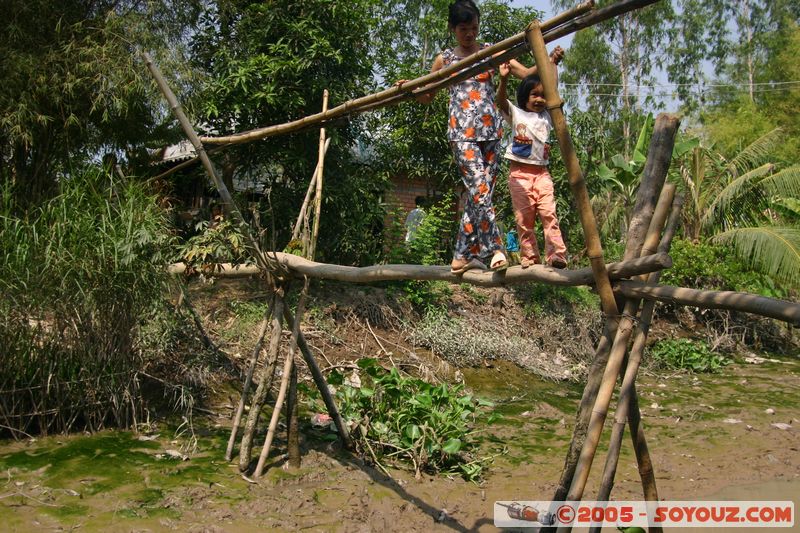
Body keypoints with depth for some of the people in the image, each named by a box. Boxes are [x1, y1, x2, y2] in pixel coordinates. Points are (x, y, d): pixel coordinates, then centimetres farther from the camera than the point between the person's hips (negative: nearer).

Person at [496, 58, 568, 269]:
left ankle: (557, 255, -15)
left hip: (541, 172, 2)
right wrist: (503, 80, -27)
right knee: (524, 218, 0)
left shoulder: (547, 116, 17)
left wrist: (552, 65, 19)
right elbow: (501, 101, -10)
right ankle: (529, 256, 7)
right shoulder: (516, 114, 8)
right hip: (519, 173, -2)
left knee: (549, 213, -12)